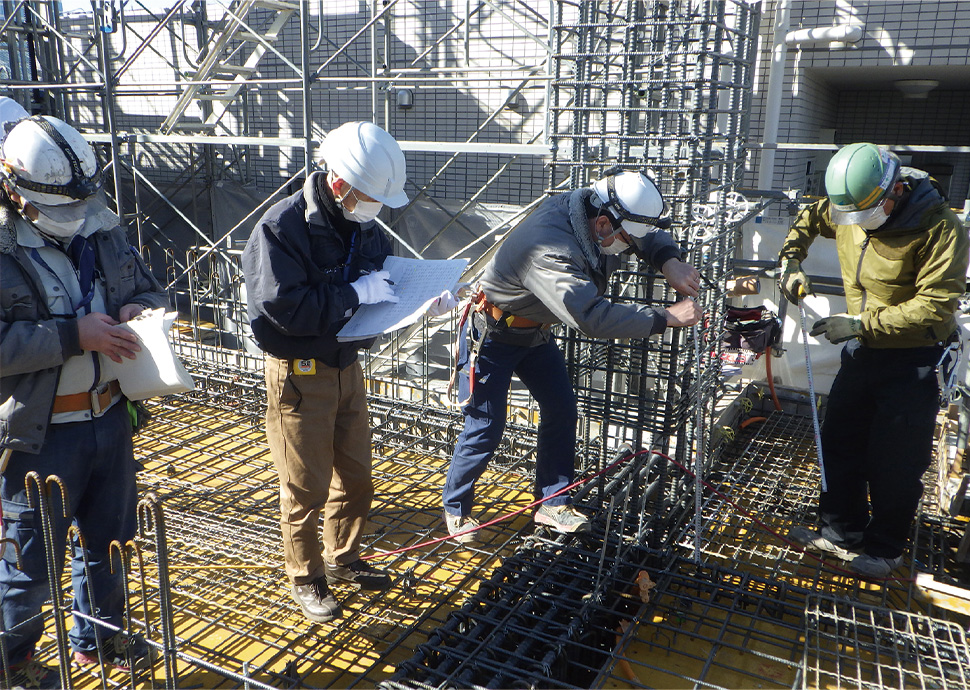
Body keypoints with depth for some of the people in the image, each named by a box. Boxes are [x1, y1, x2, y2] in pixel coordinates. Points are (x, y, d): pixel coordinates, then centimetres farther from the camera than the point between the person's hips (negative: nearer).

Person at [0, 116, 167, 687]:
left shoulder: (102, 230, 3)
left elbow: (150, 288, 14)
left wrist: (142, 308, -9)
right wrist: (74, 335, -27)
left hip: (109, 415, 6)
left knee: (109, 536, 21)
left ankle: (99, 635, 45)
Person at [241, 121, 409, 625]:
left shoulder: (361, 225, 1)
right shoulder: (282, 227, -21)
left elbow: (385, 273, 15)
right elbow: (284, 308, -29)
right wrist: (356, 293, -25)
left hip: (346, 367, 7)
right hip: (300, 375, -7)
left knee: (355, 475, 18)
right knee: (306, 487, 8)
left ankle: (344, 559, 40)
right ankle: (305, 578, 29)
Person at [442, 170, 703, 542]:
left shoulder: (592, 208, -14)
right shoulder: (549, 252, -40)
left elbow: (649, 234, 3)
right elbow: (592, 317, -45)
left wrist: (670, 262, -19)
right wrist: (667, 317, -39)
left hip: (535, 332, 8)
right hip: (492, 336, -8)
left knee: (561, 410, 8)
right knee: (485, 429, -2)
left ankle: (552, 502, 23)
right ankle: (455, 507, 22)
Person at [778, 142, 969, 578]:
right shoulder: (844, 208, -5)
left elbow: (935, 305, -26)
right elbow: (809, 217, 18)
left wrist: (862, 323, -29)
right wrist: (791, 260, 2)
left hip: (913, 360, -6)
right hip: (862, 350, 7)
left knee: (896, 462, 3)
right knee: (839, 444, 14)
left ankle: (884, 548, 23)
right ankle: (842, 533, 31)